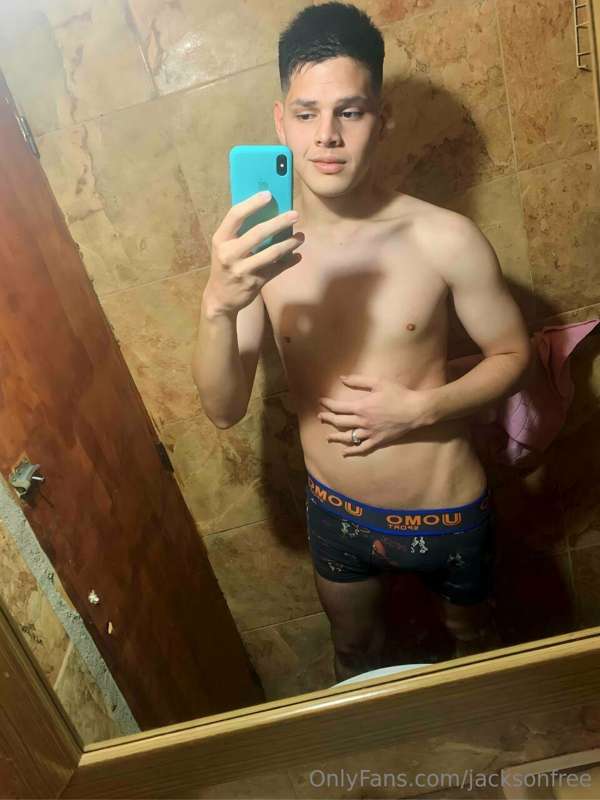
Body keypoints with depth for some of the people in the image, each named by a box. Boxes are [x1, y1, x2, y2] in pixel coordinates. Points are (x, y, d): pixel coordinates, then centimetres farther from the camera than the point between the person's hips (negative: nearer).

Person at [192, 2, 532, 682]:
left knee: (472, 639, 31)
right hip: (336, 513, 2)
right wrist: (217, 305, -37)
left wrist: (419, 407, -24)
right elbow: (224, 410, -18)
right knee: (356, 655, 31)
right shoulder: (257, 251, -15)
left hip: (446, 513, -1)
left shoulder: (446, 239, -21)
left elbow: (512, 354, -7)